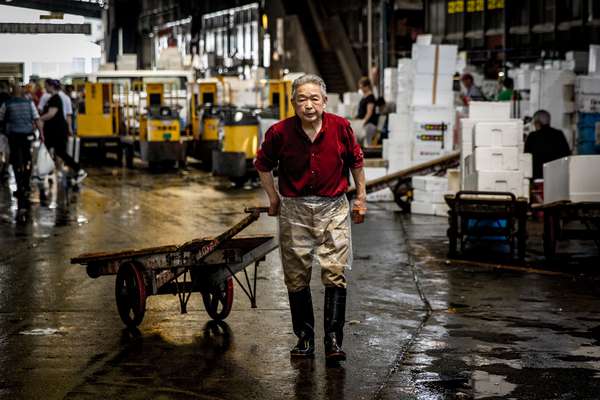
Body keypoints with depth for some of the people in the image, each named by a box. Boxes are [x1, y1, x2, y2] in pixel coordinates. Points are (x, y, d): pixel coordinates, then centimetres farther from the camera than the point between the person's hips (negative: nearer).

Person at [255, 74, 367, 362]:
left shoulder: (341, 127, -8)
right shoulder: (280, 132, -10)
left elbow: (356, 160, 10)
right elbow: (263, 165, 10)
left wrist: (361, 196, 12)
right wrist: (273, 198, 10)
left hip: (333, 208, -1)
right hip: (294, 209, 1)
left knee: (335, 273, -9)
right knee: (296, 278, 7)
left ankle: (333, 340, -7)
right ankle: (304, 338, 21)